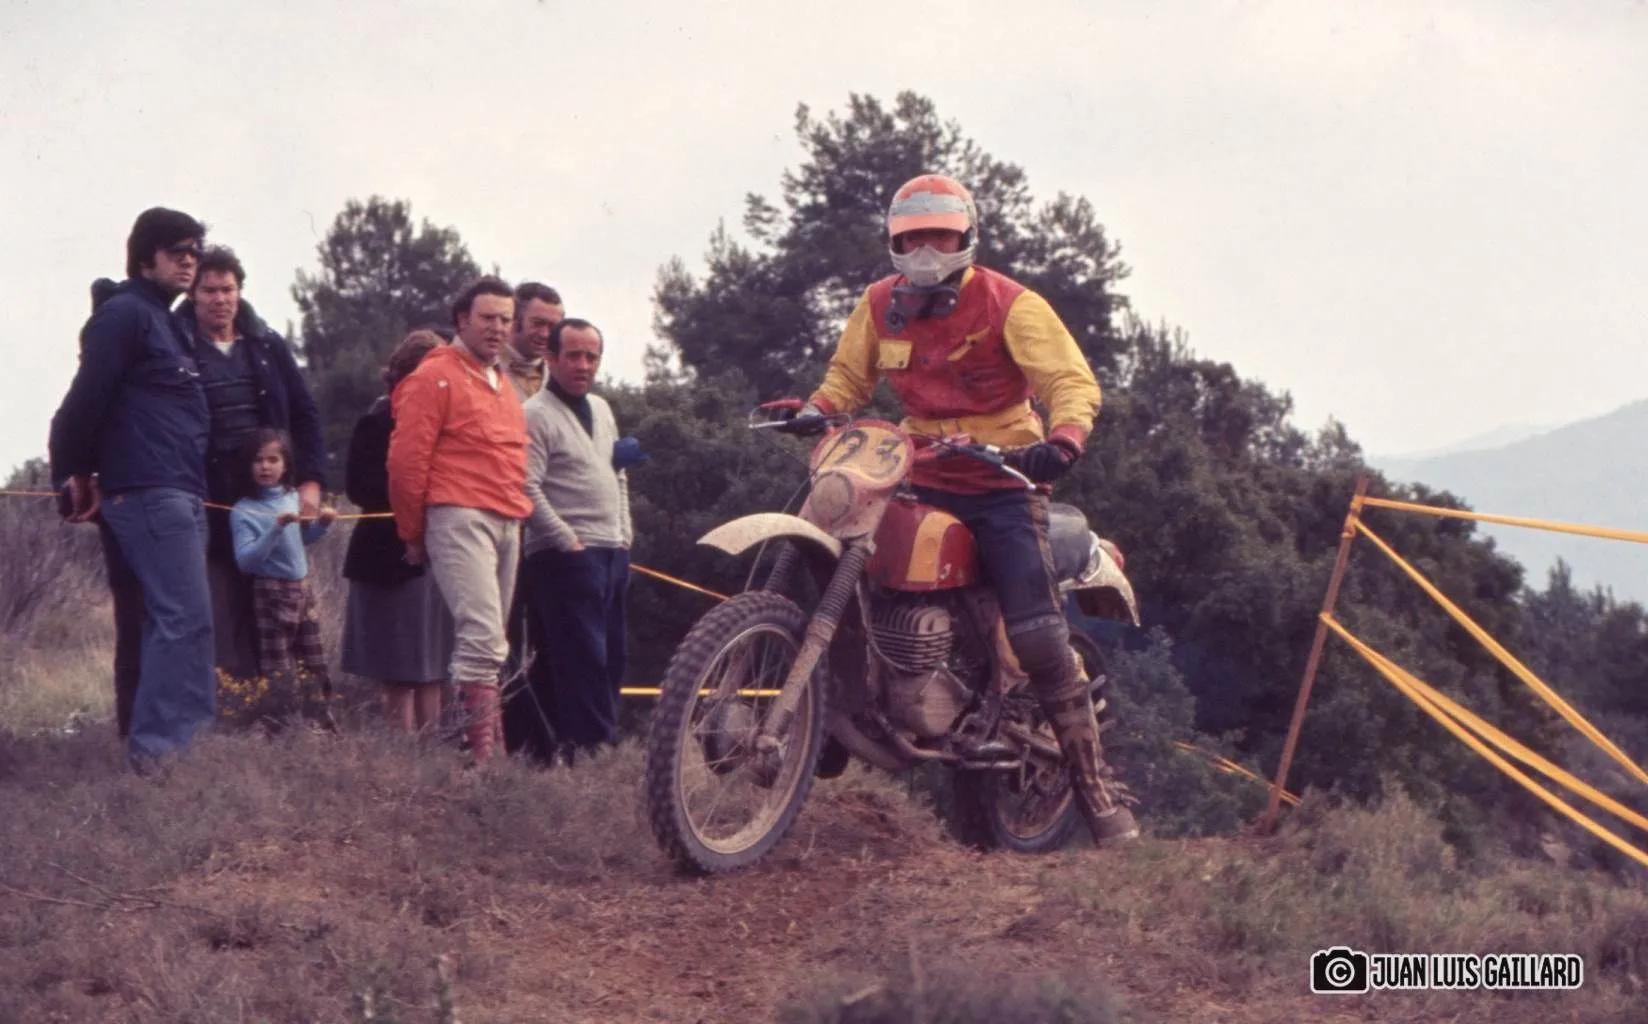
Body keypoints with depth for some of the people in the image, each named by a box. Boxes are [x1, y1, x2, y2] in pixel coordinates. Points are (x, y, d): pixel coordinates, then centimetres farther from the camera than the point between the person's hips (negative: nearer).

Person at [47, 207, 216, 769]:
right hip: (149, 493, -10)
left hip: (176, 495, 10)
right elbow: (86, 398, -14)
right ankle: (164, 745, -16)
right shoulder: (124, 314, -8)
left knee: (170, 621, 8)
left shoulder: (161, 322, 23)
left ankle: (153, 745, 10)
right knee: (187, 619, -14)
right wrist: (74, 472, -8)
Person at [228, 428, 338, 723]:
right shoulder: (243, 511, -11)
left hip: (303, 589, 6)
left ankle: (322, 723, 20)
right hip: (271, 595, -6)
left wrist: (321, 524, 4)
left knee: (315, 666, 12)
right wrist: (276, 528, -27)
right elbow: (245, 560, -20)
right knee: (278, 672, -5)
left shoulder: (294, 498, 6)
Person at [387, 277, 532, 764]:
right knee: (483, 640, -18)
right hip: (460, 519, -8)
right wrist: (413, 533, -2)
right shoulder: (437, 377, -3)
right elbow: (406, 459, -6)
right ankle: (482, 755, -20)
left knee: (485, 642, 7)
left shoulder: (503, 386, 22)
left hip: (506, 524, 8)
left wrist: (518, 515, 18)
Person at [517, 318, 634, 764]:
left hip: (613, 555, 9)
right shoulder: (536, 415, -8)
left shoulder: (601, 410, 18)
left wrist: (625, 534, 15)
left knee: (611, 658, 8)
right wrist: (570, 543, -17)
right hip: (565, 558, -9)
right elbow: (528, 490, -16)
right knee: (584, 659, -13)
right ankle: (593, 747, -14)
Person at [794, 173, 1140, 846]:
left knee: (1040, 639, -14)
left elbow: (1073, 379, -14)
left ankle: (1099, 792, -9)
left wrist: (1063, 439, -34)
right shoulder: (881, 305, 8)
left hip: (1003, 482, -5)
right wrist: (816, 410, -2)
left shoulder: (1008, 304, -7)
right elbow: (848, 374, 20)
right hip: (921, 482, 5)